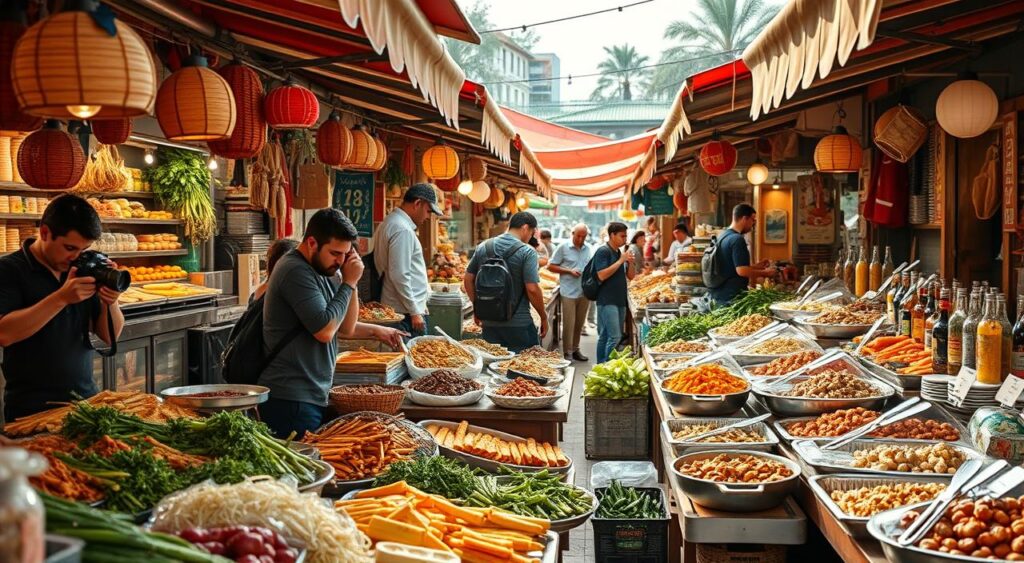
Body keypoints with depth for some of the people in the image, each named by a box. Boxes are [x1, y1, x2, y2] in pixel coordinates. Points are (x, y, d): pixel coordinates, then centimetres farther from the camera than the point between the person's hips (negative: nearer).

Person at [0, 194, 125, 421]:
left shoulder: (83, 270, 5)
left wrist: (110, 302, -13)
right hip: (32, 407, -4)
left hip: (86, 399, 4)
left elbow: (110, 336, 6)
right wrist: (61, 298, -25)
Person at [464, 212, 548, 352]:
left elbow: (468, 280, 9)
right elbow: (532, 289, -15)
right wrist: (544, 317, -3)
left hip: (489, 323, 5)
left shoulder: (483, 247, 5)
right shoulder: (527, 252, -11)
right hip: (519, 324, -5)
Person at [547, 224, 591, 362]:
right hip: (569, 292, -5)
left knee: (579, 324, 11)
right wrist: (569, 271, -12)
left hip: (585, 292, 5)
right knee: (569, 324, -4)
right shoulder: (563, 248, -3)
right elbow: (551, 266, -3)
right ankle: (567, 353, 3)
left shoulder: (588, 249, 11)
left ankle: (575, 350, 22)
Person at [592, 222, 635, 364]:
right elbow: (602, 275, -19)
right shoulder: (603, 252, -8)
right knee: (614, 337, -15)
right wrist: (621, 261, -16)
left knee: (605, 337, 10)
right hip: (607, 302, -8)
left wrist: (630, 263, 0)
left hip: (620, 301, 8)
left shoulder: (619, 252, 17)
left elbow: (630, 276, 20)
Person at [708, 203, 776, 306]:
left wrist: (756, 267, 19)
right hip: (732, 296, -10)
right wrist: (765, 273, -8)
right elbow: (742, 271, -22)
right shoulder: (737, 239, -16)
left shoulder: (722, 236, 13)